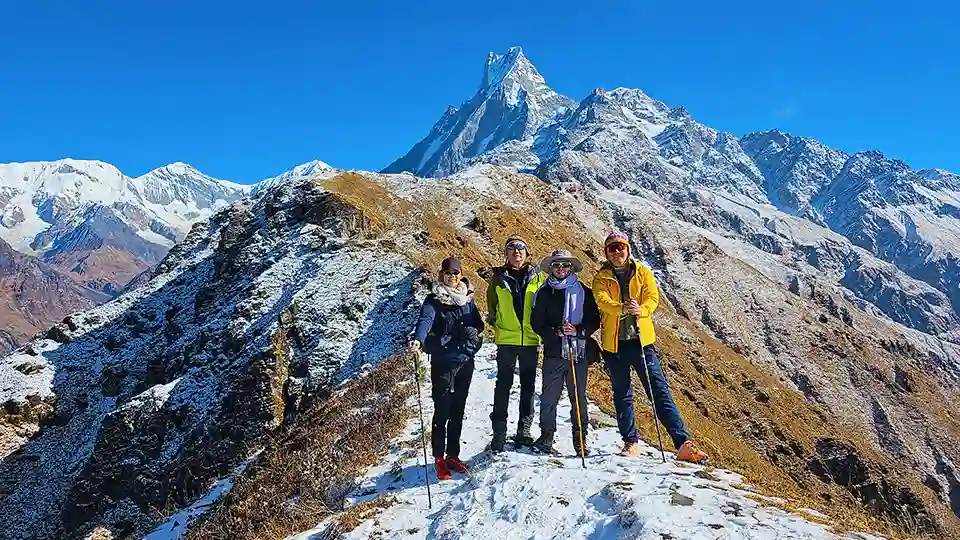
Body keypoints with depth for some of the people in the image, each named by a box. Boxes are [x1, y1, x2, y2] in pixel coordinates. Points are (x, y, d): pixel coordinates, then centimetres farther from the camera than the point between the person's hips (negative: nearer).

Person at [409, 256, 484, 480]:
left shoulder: (467, 298, 10)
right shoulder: (434, 300, -6)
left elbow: (477, 323, 22)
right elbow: (425, 320, -25)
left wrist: (473, 331, 0)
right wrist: (418, 340, -43)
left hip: (466, 361, 5)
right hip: (443, 362, -5)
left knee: (458, 411, 12)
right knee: (442, 412, -3)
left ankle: (453, 455, 23)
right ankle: (439, 459, 8)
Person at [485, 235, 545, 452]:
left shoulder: (538, 277, 6)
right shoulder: (499, 277, 5)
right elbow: (492, 304, 17)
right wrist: (494, 320, 4)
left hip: (531, 339, 1)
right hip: (506, 339, -1)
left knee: (528, 385, 9)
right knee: (504, 384, -2)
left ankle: (524, 431, 19)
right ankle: (499, 432, 4)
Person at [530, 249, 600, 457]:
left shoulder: (583, 292, 7)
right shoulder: (544, 293, 7)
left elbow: (594, 321, 4)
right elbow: (536, 322, 3)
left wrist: (577, 331, -13)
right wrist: (556, 331, -12)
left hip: (578, 351, 0)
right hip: (553, 352, 0)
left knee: (579, 397, 3)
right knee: (549, 396, 0)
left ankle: (580, 437, 13)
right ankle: (547, 435, 12)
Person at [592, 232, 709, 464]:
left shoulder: (643, 273, 10)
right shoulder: (602, 278, 7)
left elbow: (653, 297, -5)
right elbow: (602, 300, -12)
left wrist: (640, 310, -27)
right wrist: (621, 308, -32)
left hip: (641, 339, -1)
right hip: (614, 342, 1)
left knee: (659, 390, -5)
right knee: (622, 394, 8)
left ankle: (683, 442, -6)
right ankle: (631, 442, 19)